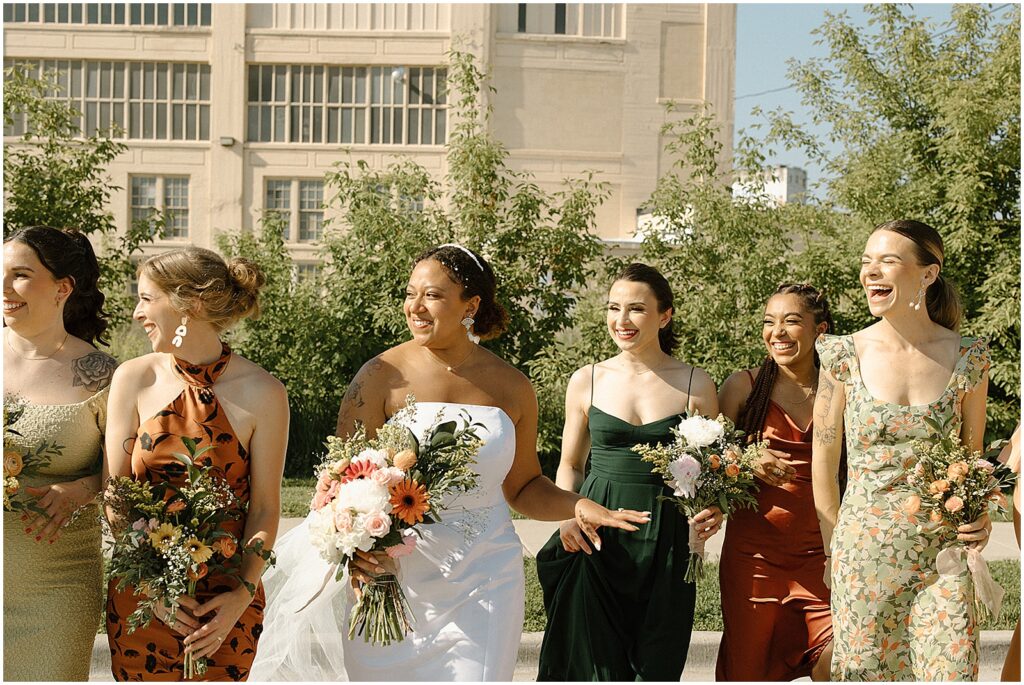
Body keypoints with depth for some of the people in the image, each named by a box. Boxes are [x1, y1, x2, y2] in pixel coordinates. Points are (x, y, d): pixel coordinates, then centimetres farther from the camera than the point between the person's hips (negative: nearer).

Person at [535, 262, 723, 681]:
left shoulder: (695, 384, 3)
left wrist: (713, 511, -11)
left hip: (664, 547, 0)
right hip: (595, 541, 1)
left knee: (654, 666, 4)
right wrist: (567, 516, -5)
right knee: (595, 663, 0)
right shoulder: (586, 381, 6)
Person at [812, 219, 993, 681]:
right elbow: (824, 462, 4)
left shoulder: (968, 358, -1)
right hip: (863, 552, 0)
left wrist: (980, 517, -5)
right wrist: (834, 551, 5)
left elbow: (973, 456, 12)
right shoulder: (844, 357, -4)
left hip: (943, 556, 0)